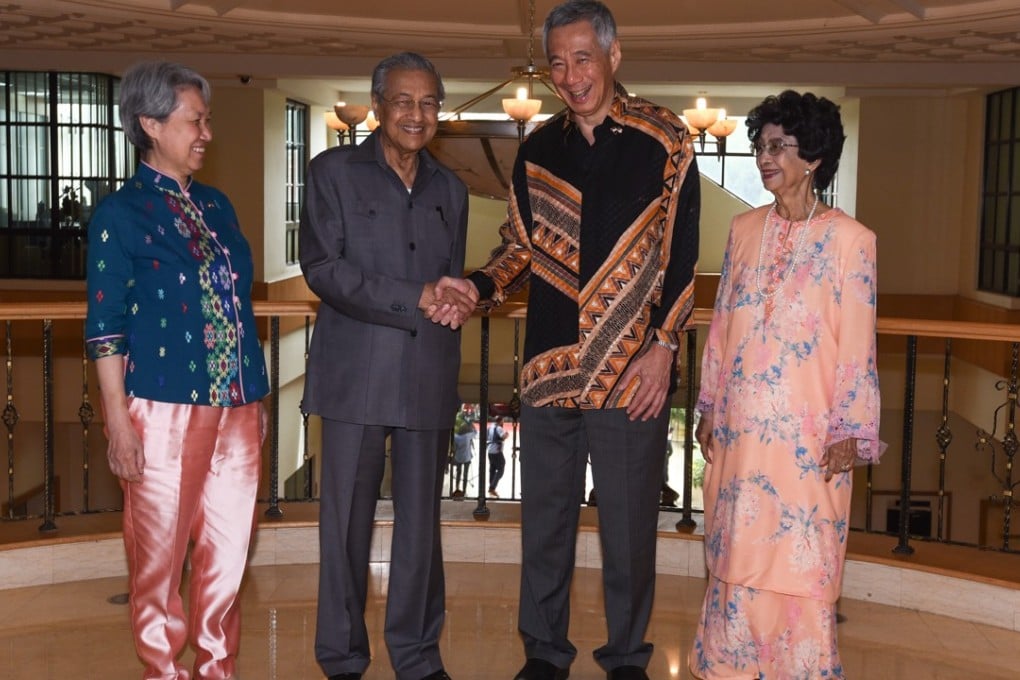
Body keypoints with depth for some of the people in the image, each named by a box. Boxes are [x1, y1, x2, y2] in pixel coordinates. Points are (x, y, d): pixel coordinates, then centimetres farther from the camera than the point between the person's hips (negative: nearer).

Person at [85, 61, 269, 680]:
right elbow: (105, 326, -5)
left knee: (229, 548, 10)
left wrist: (258, 399, 14)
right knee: (161, 554, 5)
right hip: (167, 406, -5)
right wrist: (118, 419, -10)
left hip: (238, 406, 5)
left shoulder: (217, 205, 13)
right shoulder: (121, 213, -2)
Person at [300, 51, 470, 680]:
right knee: (348, 518, 2)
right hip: (357, 374, -3)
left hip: (429, 377, 4)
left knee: (422, 519, 8)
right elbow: (322, 268, -7)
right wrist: (415, 299, -14)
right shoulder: (335, 171, 4)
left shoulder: (450, 190, 17)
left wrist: (457, 297, -5)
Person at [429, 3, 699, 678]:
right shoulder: (538, 150, 10)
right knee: (545, 519, 11)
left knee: (629, 522, 5)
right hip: (550, 367, 4)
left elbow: (682, 251, -1)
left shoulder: (664, 139, -1)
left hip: (634, 369, -3)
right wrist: (477, 286, -4)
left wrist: (664, 345, -8)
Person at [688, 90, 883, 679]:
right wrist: (709, 407, 10)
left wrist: (850, 431, -9)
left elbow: (857, 343, -7)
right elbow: (722, 325, 10)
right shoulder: (745, 229, 7)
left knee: (799, 557, 3)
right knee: (736, 549, 13)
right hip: (741, 424, 5)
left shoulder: (849, 239, -7)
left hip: (806, 431, -5)